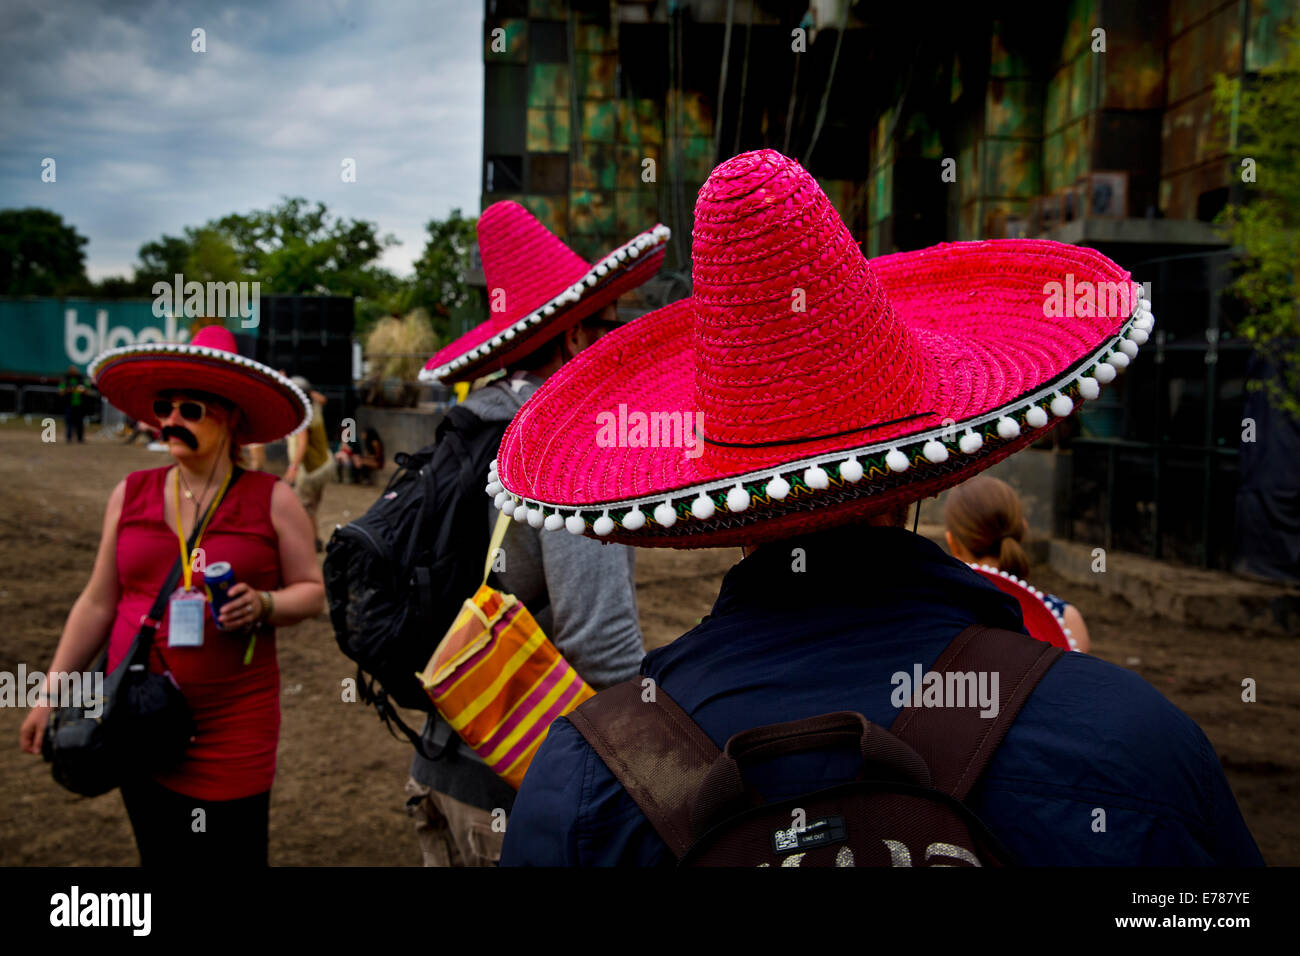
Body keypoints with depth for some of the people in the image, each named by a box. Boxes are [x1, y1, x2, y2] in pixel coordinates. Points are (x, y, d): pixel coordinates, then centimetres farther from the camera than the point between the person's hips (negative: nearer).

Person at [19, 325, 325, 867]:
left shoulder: (272, 501, -3)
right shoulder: (130, 495, 7)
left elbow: (312, 591, 2)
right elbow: (97, 603, 12)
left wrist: (262, 605, -19)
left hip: (232, 728, -3)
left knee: (229, 855, -2)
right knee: (160, 857, 12)